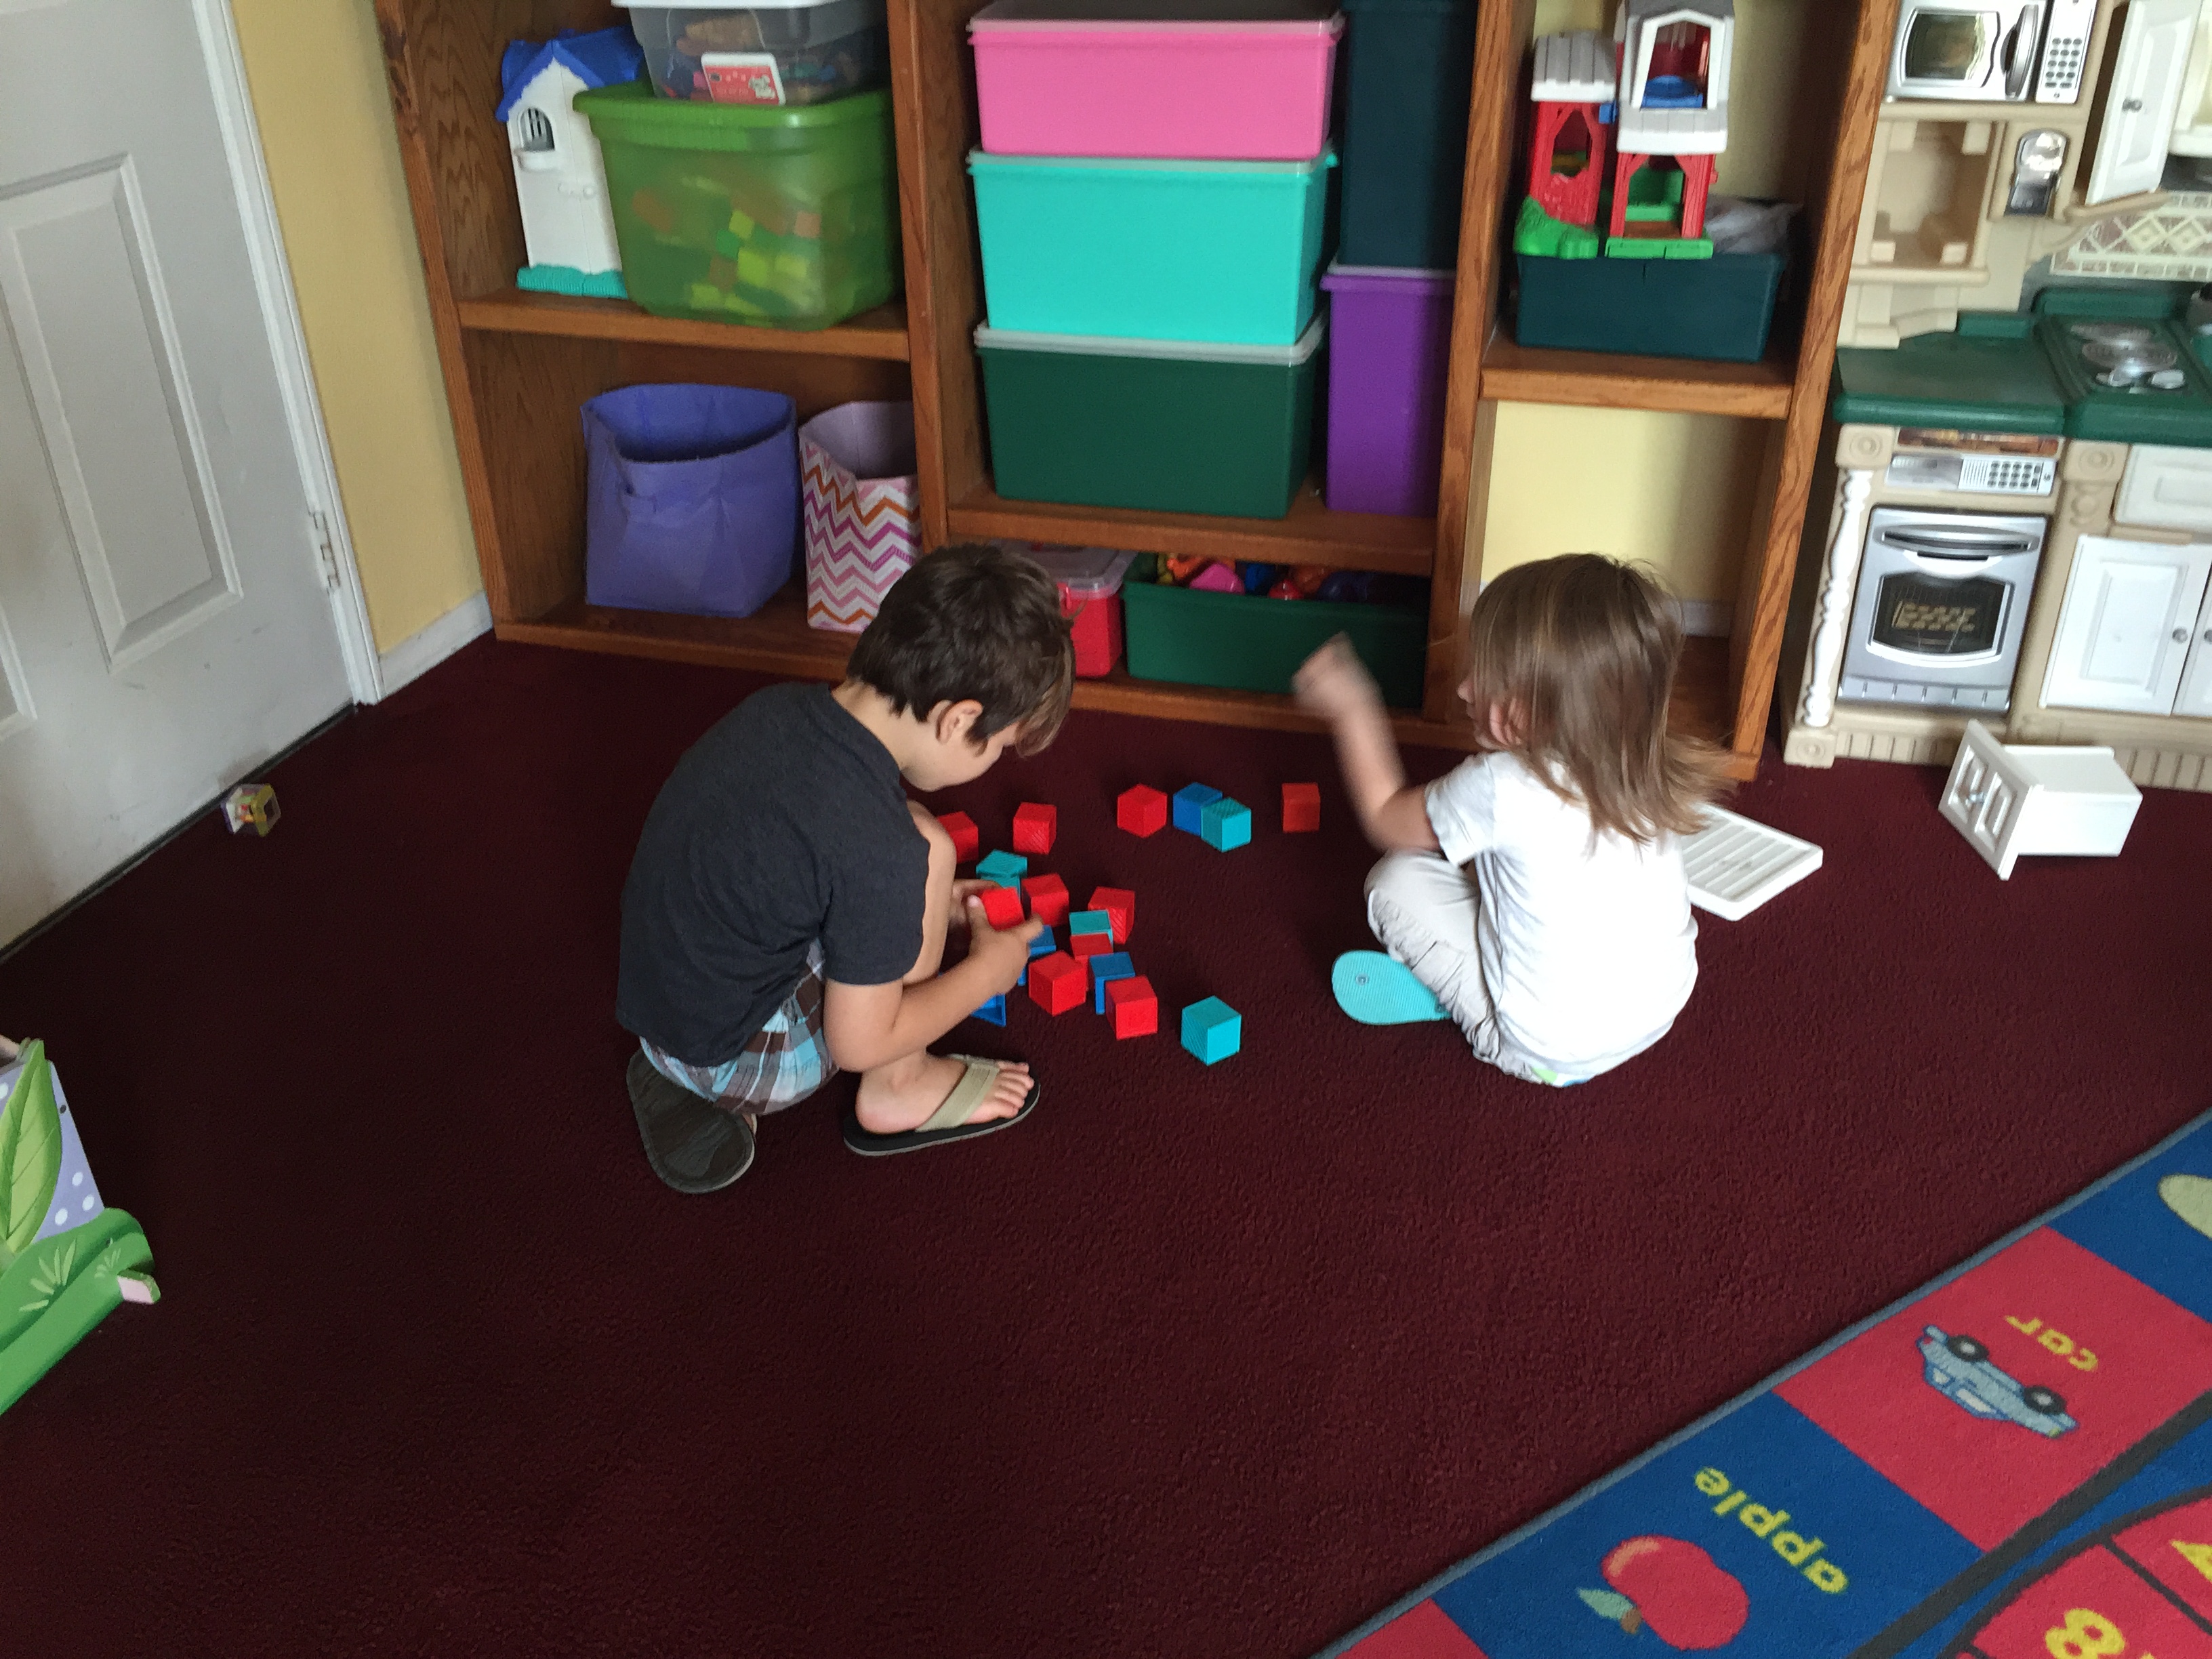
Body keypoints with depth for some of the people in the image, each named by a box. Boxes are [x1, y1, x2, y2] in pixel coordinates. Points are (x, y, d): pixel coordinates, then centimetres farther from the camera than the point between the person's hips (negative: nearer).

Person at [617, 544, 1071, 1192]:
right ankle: (895, 1090, 7)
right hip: (731, 1058, -8)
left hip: (652, 1003, 8)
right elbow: (859, 1042, -17)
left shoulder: (778, 708, -7)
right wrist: (986, 972, -3)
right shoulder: (882, 851, -28)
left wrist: (925, 904, 15)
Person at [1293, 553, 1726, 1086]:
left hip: (1551, 1052, -6)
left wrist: (1353, 709, 5)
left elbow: (1385, 817, -5)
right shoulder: (1645, 771, -9)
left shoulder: (1501, 789, -25)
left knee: (1397, 882, -1)